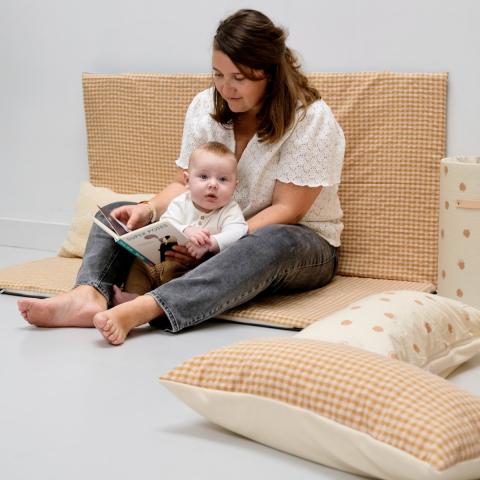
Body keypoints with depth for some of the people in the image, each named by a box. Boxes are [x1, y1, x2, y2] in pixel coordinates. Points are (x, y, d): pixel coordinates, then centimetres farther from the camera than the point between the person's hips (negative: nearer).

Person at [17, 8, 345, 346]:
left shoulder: (312, 119, -16)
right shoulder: (205, 106, 0)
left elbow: (285, 210, -19)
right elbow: (185, 185, 4)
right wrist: (148, 210, -18)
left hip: (301, 245, -5)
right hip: (213, 234, 6)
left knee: (274, 242, -42)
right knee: (116, 213, -3)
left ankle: (140, 310, -54)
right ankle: (89, 296, -35)